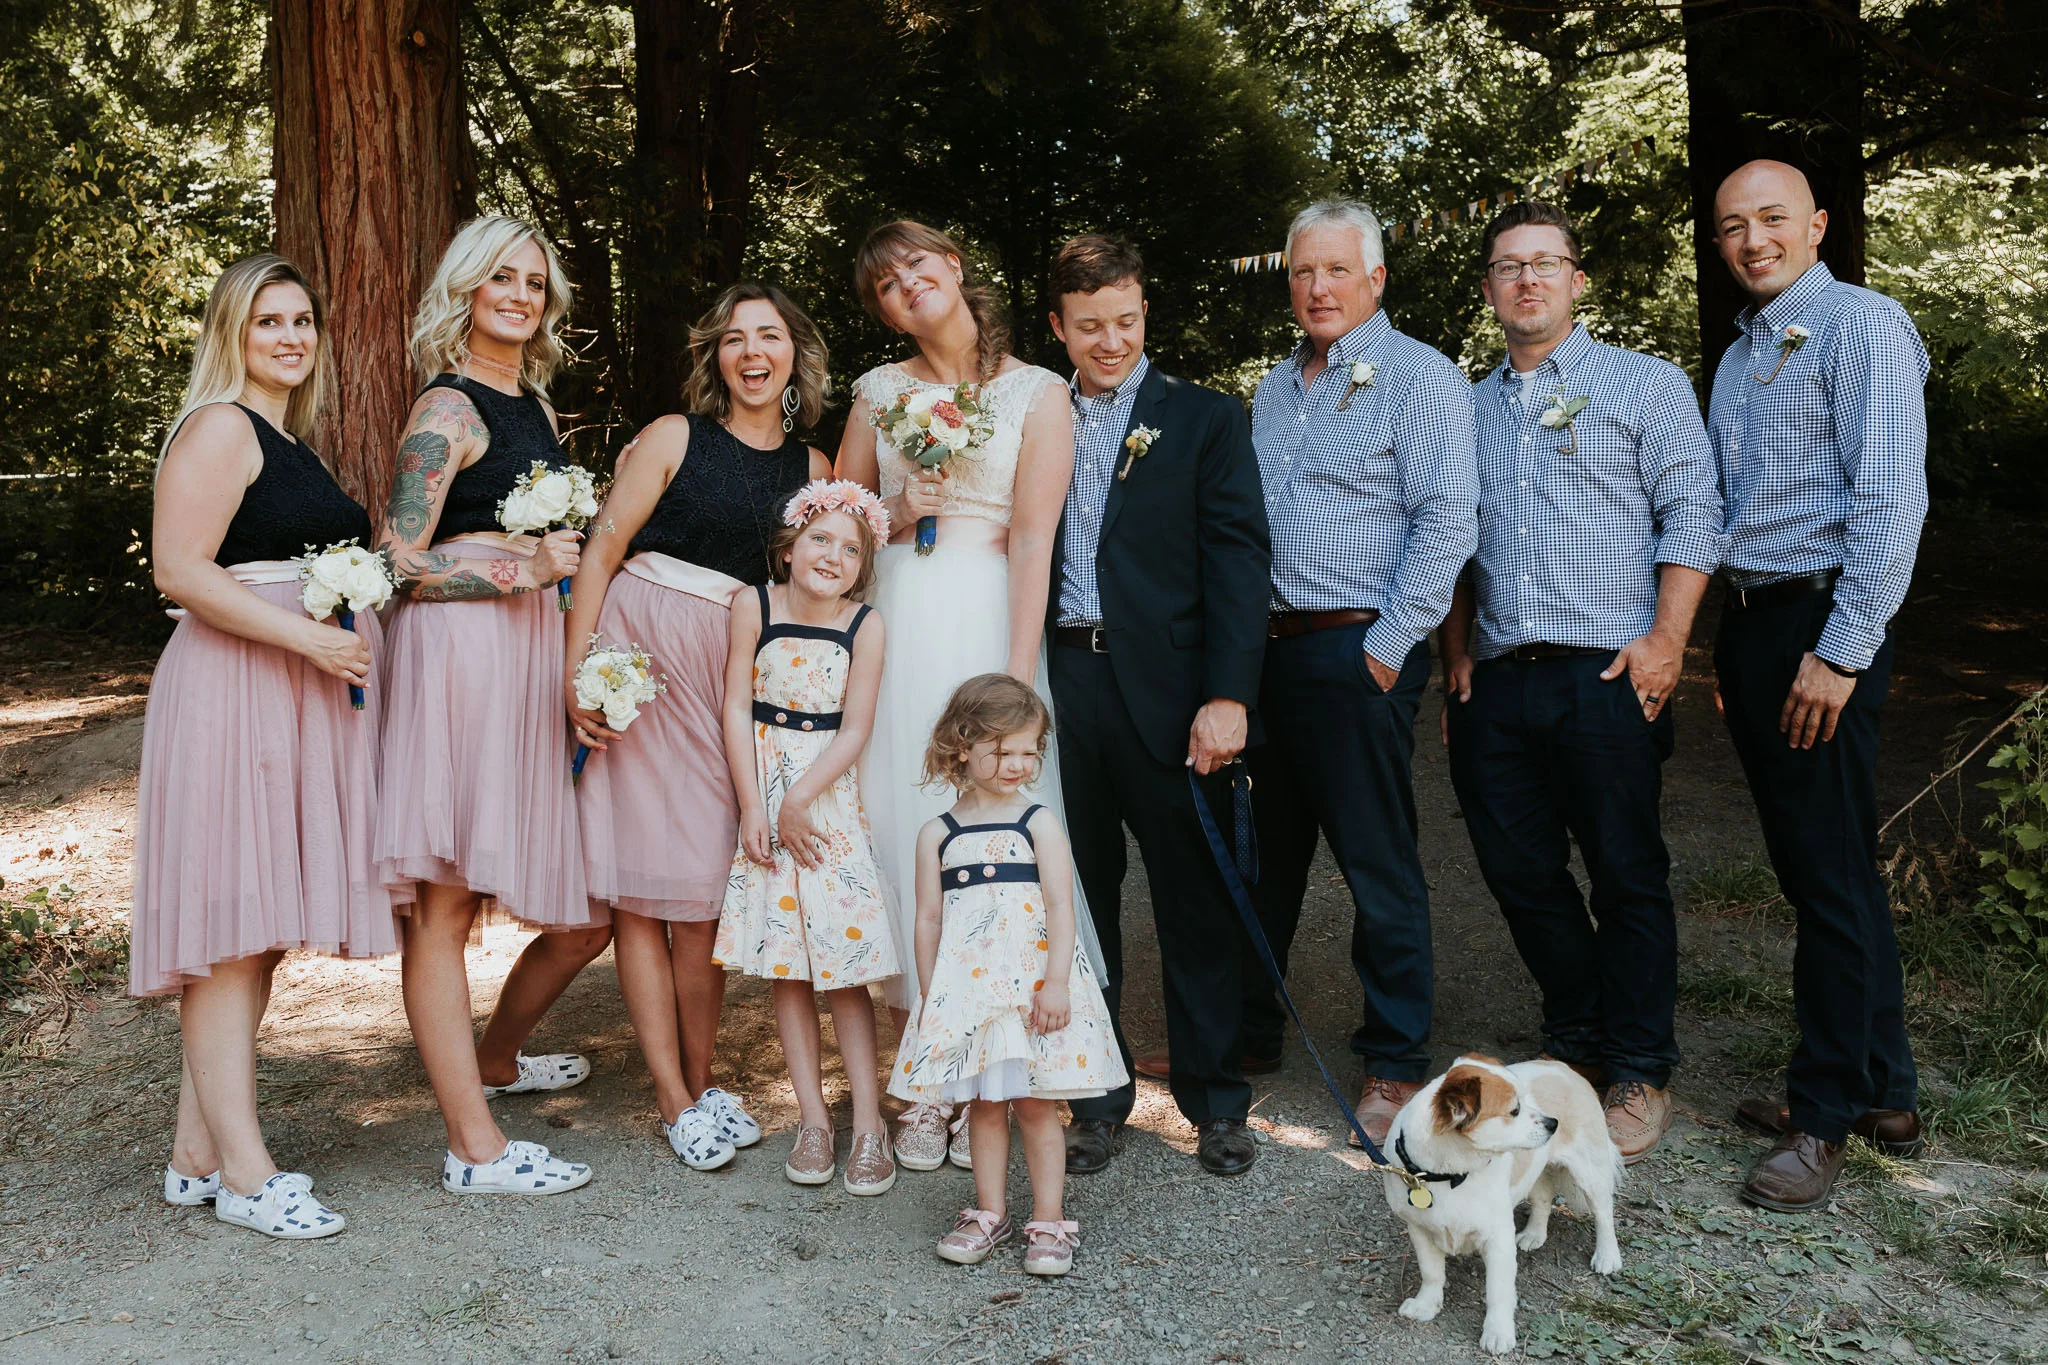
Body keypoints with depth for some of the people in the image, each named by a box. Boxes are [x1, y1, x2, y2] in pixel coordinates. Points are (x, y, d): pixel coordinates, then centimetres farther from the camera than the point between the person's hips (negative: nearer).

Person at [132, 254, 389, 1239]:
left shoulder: (293, 444, 21)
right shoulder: (221, 427, -6)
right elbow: (180, 569, -16)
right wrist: (310, 637, -20)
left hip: (302, 699, 9)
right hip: (234, 695, -9)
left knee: (259, 932, 10)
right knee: (230, 931, -6)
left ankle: (197, 1152, 18)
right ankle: (244, 1174, -2)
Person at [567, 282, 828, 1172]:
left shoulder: (811, 471, 12)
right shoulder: (675, 439, 1)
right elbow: (603, 550, -3)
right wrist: (576, 670, -10)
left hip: (737, 675, 3)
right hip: (642, 655, -3)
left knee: (709, 883, 3)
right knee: (643, 884, -1)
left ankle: (703, 1079, 19)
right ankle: (674, 1099, 8)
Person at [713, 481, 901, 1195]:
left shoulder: (865, 625, -8)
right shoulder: (754, 605, -7)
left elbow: (854, 730, -7)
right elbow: (737, 707, -5)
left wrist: (799, 801, -14)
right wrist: (754, 808, -9)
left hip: (831, 797, -1)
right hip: (763, 793, 1)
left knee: (844, 960, -2)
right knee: (784, 964, 4)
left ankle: (869, 1124, 4)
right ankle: (812, 1118, 12)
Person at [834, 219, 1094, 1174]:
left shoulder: (1037, 393, 3)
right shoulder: (880, 391, 13)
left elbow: (1033, 539, -6)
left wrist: (1017, 680, -14)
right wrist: (897, 517, -5)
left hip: (991, 623, -3)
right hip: (894, 627, 3)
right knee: (901, 832, 0)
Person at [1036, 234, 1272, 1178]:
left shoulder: (1205, 420, 5)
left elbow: (1238, 560, -3)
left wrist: (1229, 694, -13)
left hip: (1167, 693, -2)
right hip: (1059, 685, 3)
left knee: (1196, 899, 5)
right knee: (1078, 898, 9)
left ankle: (1215, 1101, 19)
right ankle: (1097, 1096, 23)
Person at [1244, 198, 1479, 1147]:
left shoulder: (1419, 377, -5)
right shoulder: (1275, 390, 17)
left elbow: (1447, 520, -13)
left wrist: (1388, 648, -15)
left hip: (1360, 652, -7)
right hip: (1268, 648, 7)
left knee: (1379, 865, -1)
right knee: (1265, 853, 14)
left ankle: (1396, 1066, 10)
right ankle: (1249, 1030, 27)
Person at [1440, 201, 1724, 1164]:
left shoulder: (1645, 383, 5)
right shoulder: (1470, 407, 18)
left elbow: (1692, 514, -2)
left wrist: (1666, 638, -12)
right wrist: (1457, 656, 11)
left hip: (1607, 676, -4)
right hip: (1497, 682, 5)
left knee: (1628, 877, 0)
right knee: (1520, 871, 8)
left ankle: (1640, 1072, 14)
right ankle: (1577, 1045, 26)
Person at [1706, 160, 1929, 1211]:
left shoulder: (1863, 326, -7)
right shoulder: (1737, 357, 19)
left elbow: (1891, 501, -16)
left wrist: (1841, 652, -19)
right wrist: (1733, 654, 16)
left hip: (1822, 629, -8)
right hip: (1750, 625, 8)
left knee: (1833, 876, -2)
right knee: (1807, 871, 12)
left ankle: (1826, 1114, 9)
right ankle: (1883, 1093, 24)